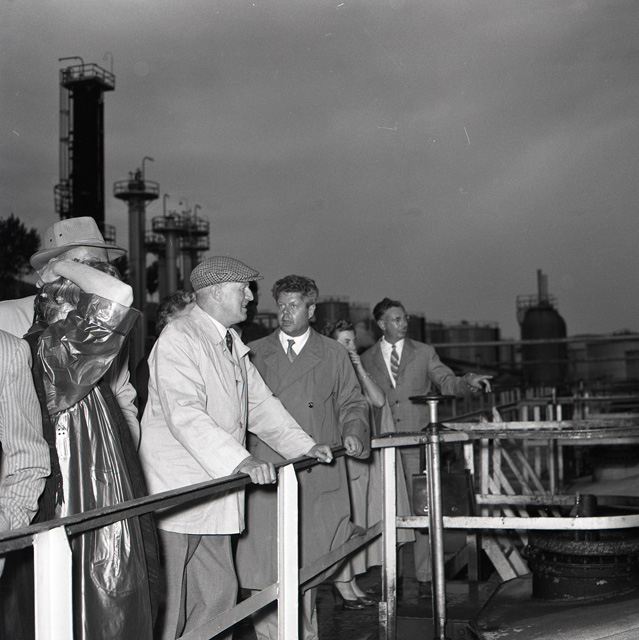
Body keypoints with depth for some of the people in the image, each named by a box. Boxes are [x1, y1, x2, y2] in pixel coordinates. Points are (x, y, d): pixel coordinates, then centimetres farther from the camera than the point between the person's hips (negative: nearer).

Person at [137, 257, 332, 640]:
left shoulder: (233, 345, 16)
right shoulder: (178, 339, -14)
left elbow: (260, 403, 21)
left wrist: (303, 445, 10)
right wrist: (239, 459, -36)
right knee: (167, 606, -3)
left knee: (219, 592, 12)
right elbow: (184, 415, -27)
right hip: (174, 495, -9)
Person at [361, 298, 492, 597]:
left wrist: (469, 382, -17)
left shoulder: (424, 353, 10)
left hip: (417, 443, 0)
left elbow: (447, 383, 2)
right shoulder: (366, 360, 11)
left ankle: (425, 577, 3)